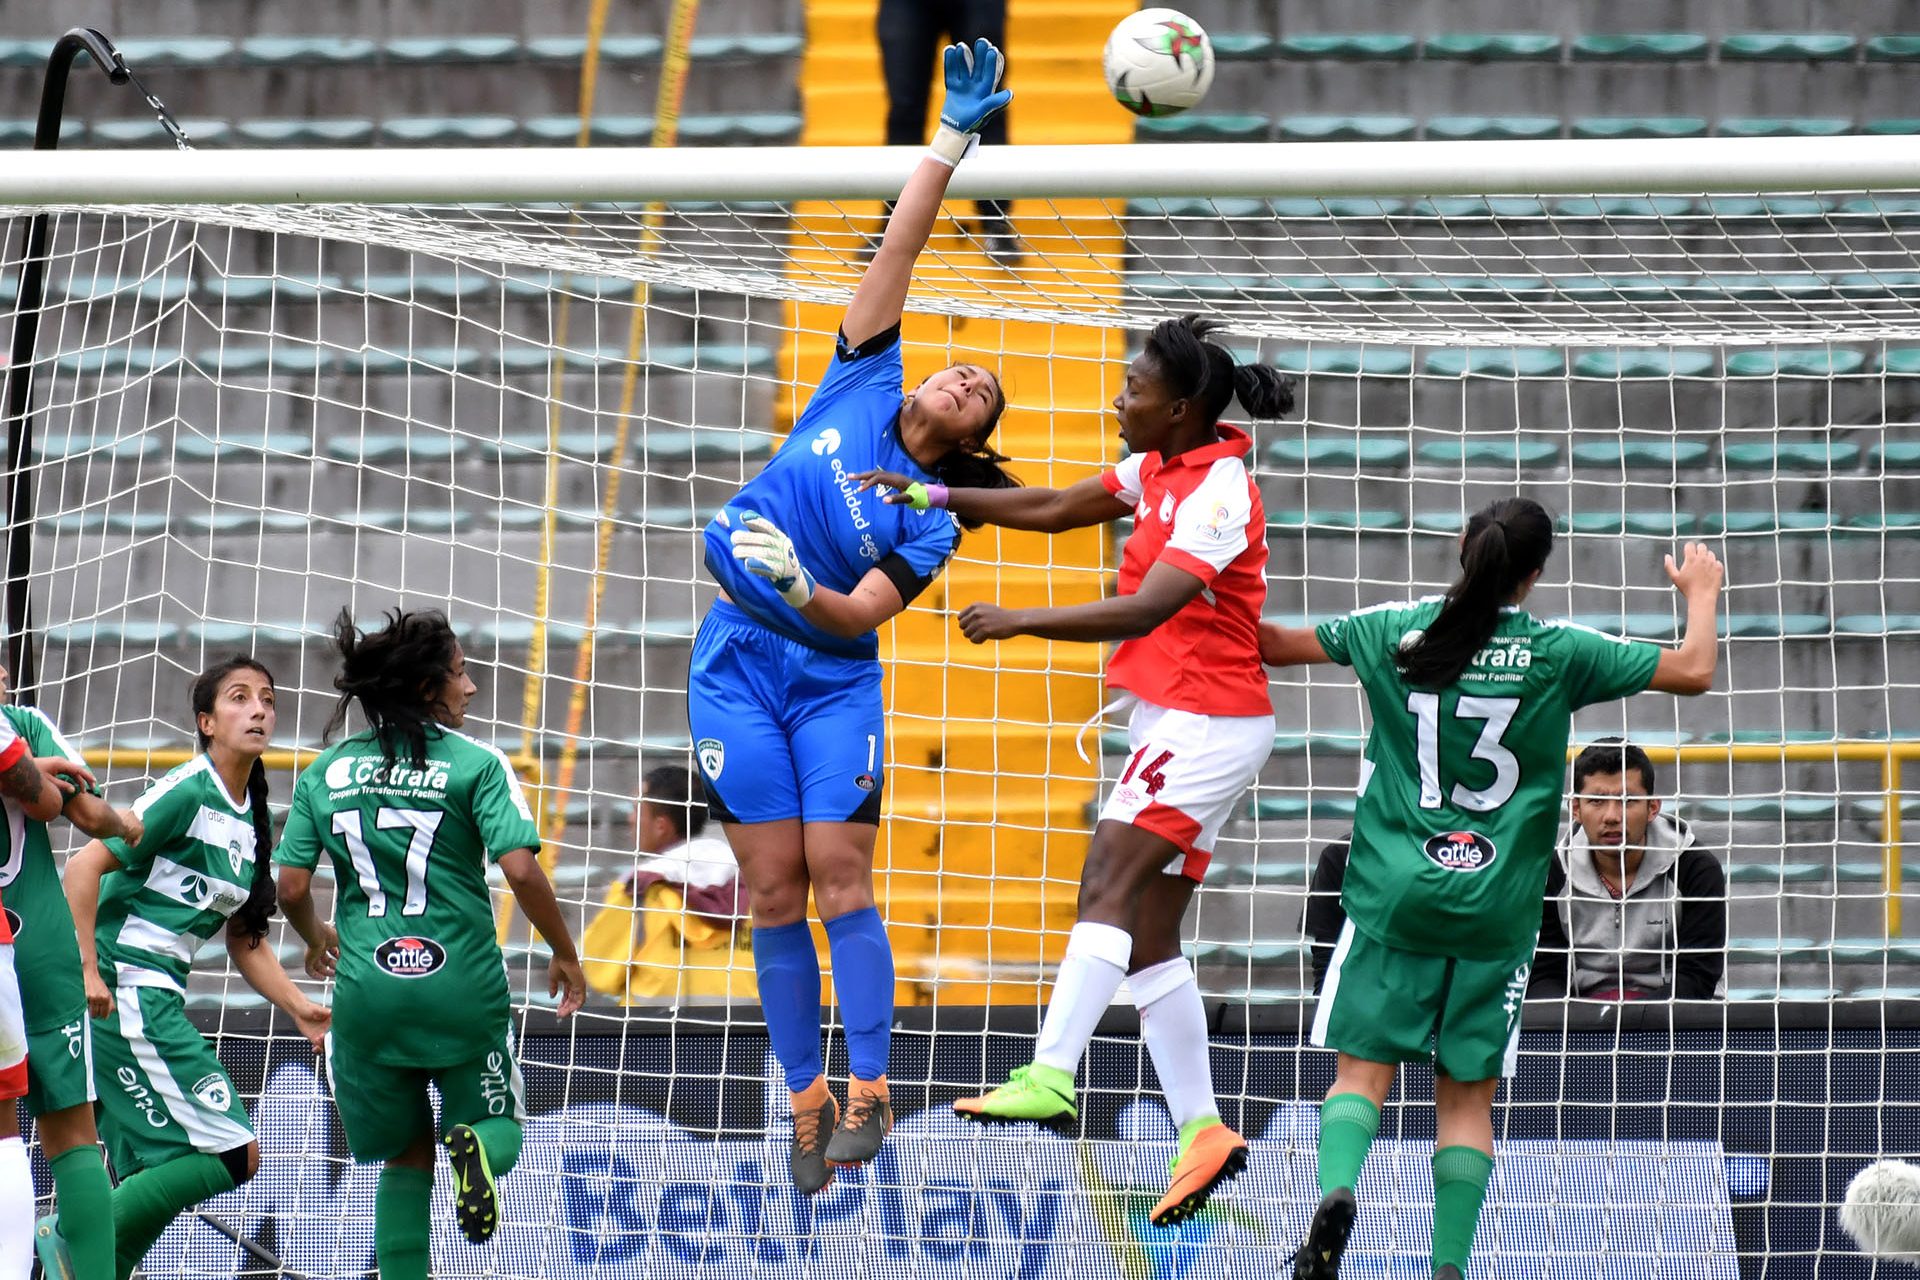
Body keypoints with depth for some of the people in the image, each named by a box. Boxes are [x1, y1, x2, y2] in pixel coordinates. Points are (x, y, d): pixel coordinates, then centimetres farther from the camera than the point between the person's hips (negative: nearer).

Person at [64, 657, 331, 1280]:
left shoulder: (252, 821, 16)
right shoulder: (187, 793, -11)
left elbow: (244, 942, 21)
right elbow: (85, 865, -15)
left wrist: (298, 1008, 9)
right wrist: (87, 969, -20)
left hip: (159, 1000, 9)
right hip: (124, 989, -9)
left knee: (148, 1183, 8)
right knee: (231, 1153, -13)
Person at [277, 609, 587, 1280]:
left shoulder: (326, 771, 6)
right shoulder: (475, 763, -4)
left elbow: (291, 887, 2)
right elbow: (521, 871, -13)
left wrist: (316, 938, 24)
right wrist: (564, 955, 1)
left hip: (367, 992, 3)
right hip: (461, 990, -3)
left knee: (405, 1156, 19)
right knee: (498, 1124, 17)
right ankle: (473, 1145, -19)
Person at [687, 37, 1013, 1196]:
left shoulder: (932, 523, 0)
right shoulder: (863, 384, 6)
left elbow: (856, 616, -10)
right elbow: (901, 246, 4)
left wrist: (802, 591, -30)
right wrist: (955, 140, -1)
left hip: (831, 679, -2)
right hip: (738, 667, 2)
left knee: (840, 872, -12)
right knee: (777, 888, -2)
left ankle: (869, 1095, -11)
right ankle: (809, 1103, 2)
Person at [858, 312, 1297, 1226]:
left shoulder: (1217, 495, -20)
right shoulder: (1159, 467, 8)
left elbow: (1145, 609, -29)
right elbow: (1055, 509, 16)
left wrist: (1022, 621, -31)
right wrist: (937, 499, 7)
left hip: (1205, 726, -10)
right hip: (1171, 721, 10)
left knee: (1108, 888, -20)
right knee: (1147, 937, 6)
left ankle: (1050, 1080, -30)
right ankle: (1203, 1133, 7)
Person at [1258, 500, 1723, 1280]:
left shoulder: (1398, 630, 2)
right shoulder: (1558, 653, -3)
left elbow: (1274, 645, 14)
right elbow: (1693, 672, 0)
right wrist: (1701, 594, 19)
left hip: (1394, 894, 1)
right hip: (1495, 912, -1)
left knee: (1363, 1068, 3)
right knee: (1466, 1093, 5)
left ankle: (1336, 1189, -24)